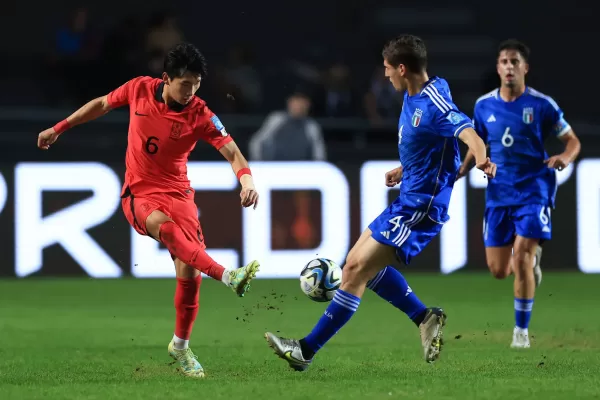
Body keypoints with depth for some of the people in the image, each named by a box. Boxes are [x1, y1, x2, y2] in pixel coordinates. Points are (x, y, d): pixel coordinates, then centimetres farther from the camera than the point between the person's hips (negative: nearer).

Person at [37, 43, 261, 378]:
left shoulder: (200, 115, -12)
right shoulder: (140, 89, -6)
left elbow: (231, 151, -17)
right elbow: (102, 104, 12)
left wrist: (246, 179, -38)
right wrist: (58, 129, 19)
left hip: (177, 192, 1)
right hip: (138, 192, 0)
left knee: (189, 271, -11)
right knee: (164, 226, -36)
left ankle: (181, 346, 11)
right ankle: (227, 276, -52)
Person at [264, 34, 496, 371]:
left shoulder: (433, 104, -22)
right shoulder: (413, 98, 8)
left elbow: (467, 131, -40)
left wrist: (482, 159, -59)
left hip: (419, 210, -10)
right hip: (407, 203, 10)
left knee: (356, 270, -10)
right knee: (359, 262, 16)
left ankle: (306, 351, -5)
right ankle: (425, 317, 17)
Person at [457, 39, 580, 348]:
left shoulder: (541, 105, -7)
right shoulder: (484, 105, 3)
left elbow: (572, 140, 1)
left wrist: (566, 157, -21)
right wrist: (461, 170, 0)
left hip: (534, 190, -4)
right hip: (498, 193, 4)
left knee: (521, 257, -17)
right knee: (498, 270, 2)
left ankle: (521, 330, -1)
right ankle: (532, 257, 40)